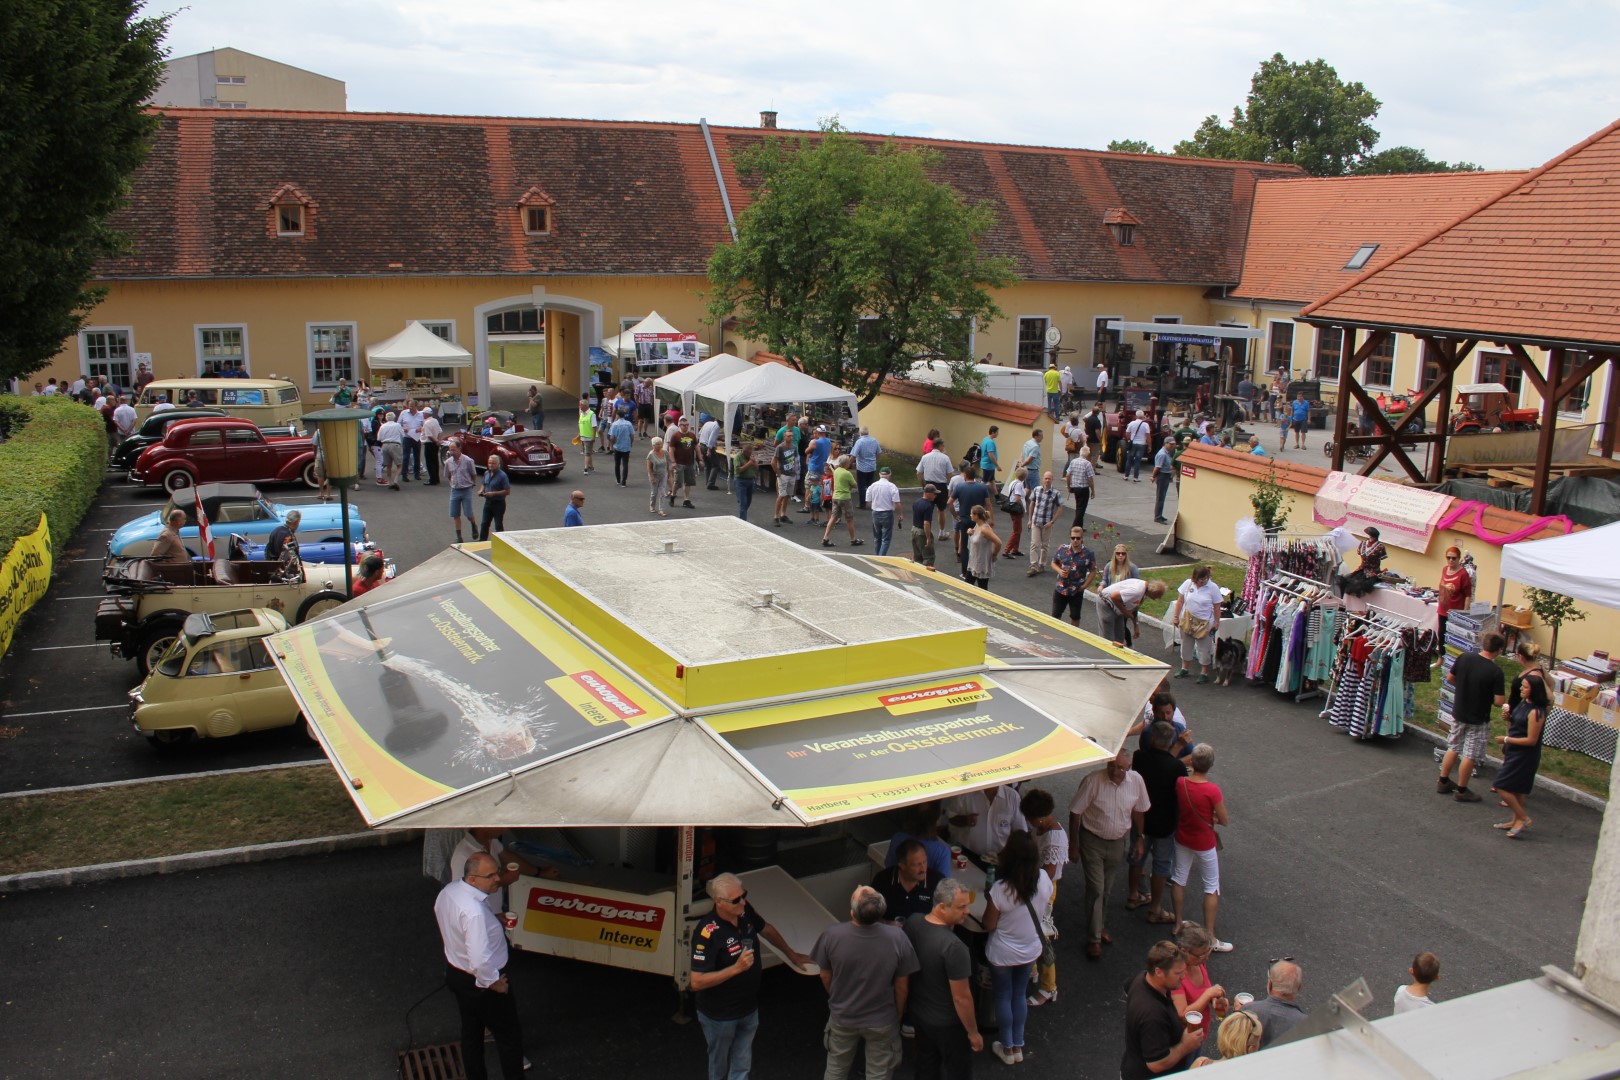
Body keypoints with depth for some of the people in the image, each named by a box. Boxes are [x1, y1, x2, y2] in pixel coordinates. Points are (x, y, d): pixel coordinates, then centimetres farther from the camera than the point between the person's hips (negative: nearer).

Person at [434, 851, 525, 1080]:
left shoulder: (448, 891, -9)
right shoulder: (474, 912, -37)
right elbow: (480, 960, -38)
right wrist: (493, 983, -19)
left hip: (454, 972, 9)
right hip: (480, 982, -9)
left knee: (471, 1031, 26)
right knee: (509, 1035, 13)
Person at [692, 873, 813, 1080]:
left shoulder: (746, 912, -10)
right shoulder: (707, 934, -31)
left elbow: (767, 930, 12)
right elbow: (697, 982, -30)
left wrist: (791, 954, 24)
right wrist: (736, 968, -35)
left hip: (749, 1009, 5)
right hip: (719, 1015, -5)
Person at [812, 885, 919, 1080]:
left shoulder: (831, 935, -26)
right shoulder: (897, 937, -27)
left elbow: (825, 978, -8)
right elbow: (902, 986, -13)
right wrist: (899, 1013, 7)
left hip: (842, 1017, 1)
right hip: (882, 1021, -1)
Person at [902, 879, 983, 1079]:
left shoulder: (912, 923, -14)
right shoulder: (953, 947, -35)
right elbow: (961, 998, -25)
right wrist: (973, 1033, -12)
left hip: (917, 1012, 6)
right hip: (947, 1023, -6)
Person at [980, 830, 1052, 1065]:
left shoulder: (1000, 890, -32)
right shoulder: (1044, 880, -19)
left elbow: (989, 926, -19)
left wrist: (989, 900, -6)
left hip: (1002, 954, -4)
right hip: (1030, 950, 4)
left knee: (1003, 998, 18)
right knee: (1019, 995, 24)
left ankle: (1007, 1049, 34)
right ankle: (1018, 1046, 38)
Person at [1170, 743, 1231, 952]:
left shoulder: (1180, 783, -16)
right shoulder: (1212, 790, -27)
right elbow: (1225, 821, -16)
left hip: (1182, 839, 5)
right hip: (1204, 844, -4)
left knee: (1179, 879, 21)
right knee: (1212, 887, 9)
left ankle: (1178, 924, 33)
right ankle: (1210, 937, 13)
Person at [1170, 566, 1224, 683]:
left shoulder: (1213, 588, -13)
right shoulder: (1188, 583, -6)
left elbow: (1217, 607, -7)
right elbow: (1180, 601, 1)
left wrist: (1216, 623, -6)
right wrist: (1176, 617, 2)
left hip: (1204, 623, -3)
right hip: (1187, 620, 3)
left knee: (1204, 648, 5)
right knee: (1186, 645, 16)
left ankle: (1204, 673, 18)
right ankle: (1185, 669, 32)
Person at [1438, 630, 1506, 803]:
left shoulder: (1464, 658, -9)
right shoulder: (1495, 672, -23)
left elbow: (1449, 678, 5)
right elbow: (1499, 701, -21)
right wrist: (1488, 697, 1)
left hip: (1458, 713, 5)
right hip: (1478, 719, -5)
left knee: (1453, 748, 21)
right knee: (1470, 756, 9)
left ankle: (1443, 782, 31)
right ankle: (1461, 791, 20)